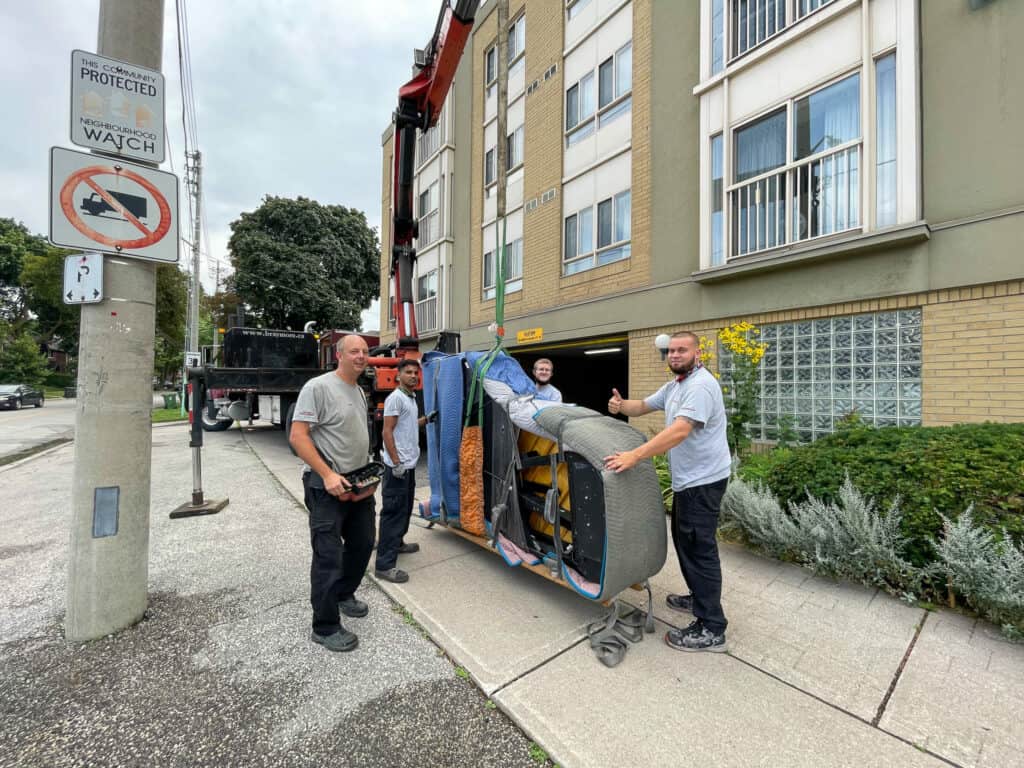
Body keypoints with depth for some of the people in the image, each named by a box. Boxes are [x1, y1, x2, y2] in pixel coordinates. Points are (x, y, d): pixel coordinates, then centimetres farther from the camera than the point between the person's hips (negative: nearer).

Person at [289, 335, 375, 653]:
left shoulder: (360, 392, 13)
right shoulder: (318, 387, -14)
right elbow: (297, 437, -19)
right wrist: (327, 474, -24)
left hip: (358, 483, 9)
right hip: (327, 486, -9)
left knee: (362, 544, 18)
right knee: (329, 555, -1)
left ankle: (343, 594, 41)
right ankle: (325, 628, 15)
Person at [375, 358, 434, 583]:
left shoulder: (411, 398, 14)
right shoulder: (396, 398, -14)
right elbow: (387, 431, -18)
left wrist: (426, 419, 20)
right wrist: (396, 462, -22)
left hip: (410, 463, 10)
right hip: (398, 465, -10)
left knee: (405, 508, 21)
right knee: (393, 512, -7)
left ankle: (397, 543, 38)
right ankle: (385, 564, -1)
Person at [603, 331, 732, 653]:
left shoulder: (700, 386, -20)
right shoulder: (675, 385, 14)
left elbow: (679, 431, -32)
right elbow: (644, 406, 19)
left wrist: (634, 456, -37)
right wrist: (621, 405, -4)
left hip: (703, 480, -10)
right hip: (688, 479, 10)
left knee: (699, 548, -4)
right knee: (684, 540, 20)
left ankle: (711, 629, 7)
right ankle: (699, 598, 37)